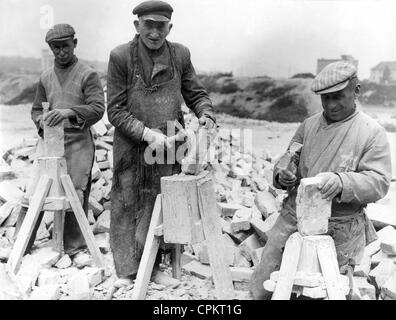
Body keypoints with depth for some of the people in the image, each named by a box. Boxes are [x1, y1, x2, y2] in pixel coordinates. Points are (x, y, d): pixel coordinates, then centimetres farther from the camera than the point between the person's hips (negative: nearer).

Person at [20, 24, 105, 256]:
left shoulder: (88, 75, -1)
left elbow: (98, 108, -12)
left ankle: (73, 250, 10)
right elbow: (36, 109, 21)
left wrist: (70, 112, -27)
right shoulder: (46, 77, 15)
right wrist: (41, 121, -2)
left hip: (78, 143, -4)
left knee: (75, 196, -4)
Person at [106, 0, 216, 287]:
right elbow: (115, 110, -10)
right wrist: (147, 134, -20)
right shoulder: (121, 56, -9)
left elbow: (197, 94, 9)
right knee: (127, 209, 7)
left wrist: (206, 115, -12)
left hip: (168, 147, 3)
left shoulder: (180, 54, 1)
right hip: (131, 149, -2)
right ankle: (127, 271, 20)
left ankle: (152, 267, 24)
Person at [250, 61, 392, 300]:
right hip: (293, 219, 4)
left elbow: (379, 182, -12)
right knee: (261, 289, 7)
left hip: (340, 231, -3)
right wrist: (282, 175, -10)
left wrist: (341, 182, -30)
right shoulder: (309, 125, 9)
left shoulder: (373, 132, -4)